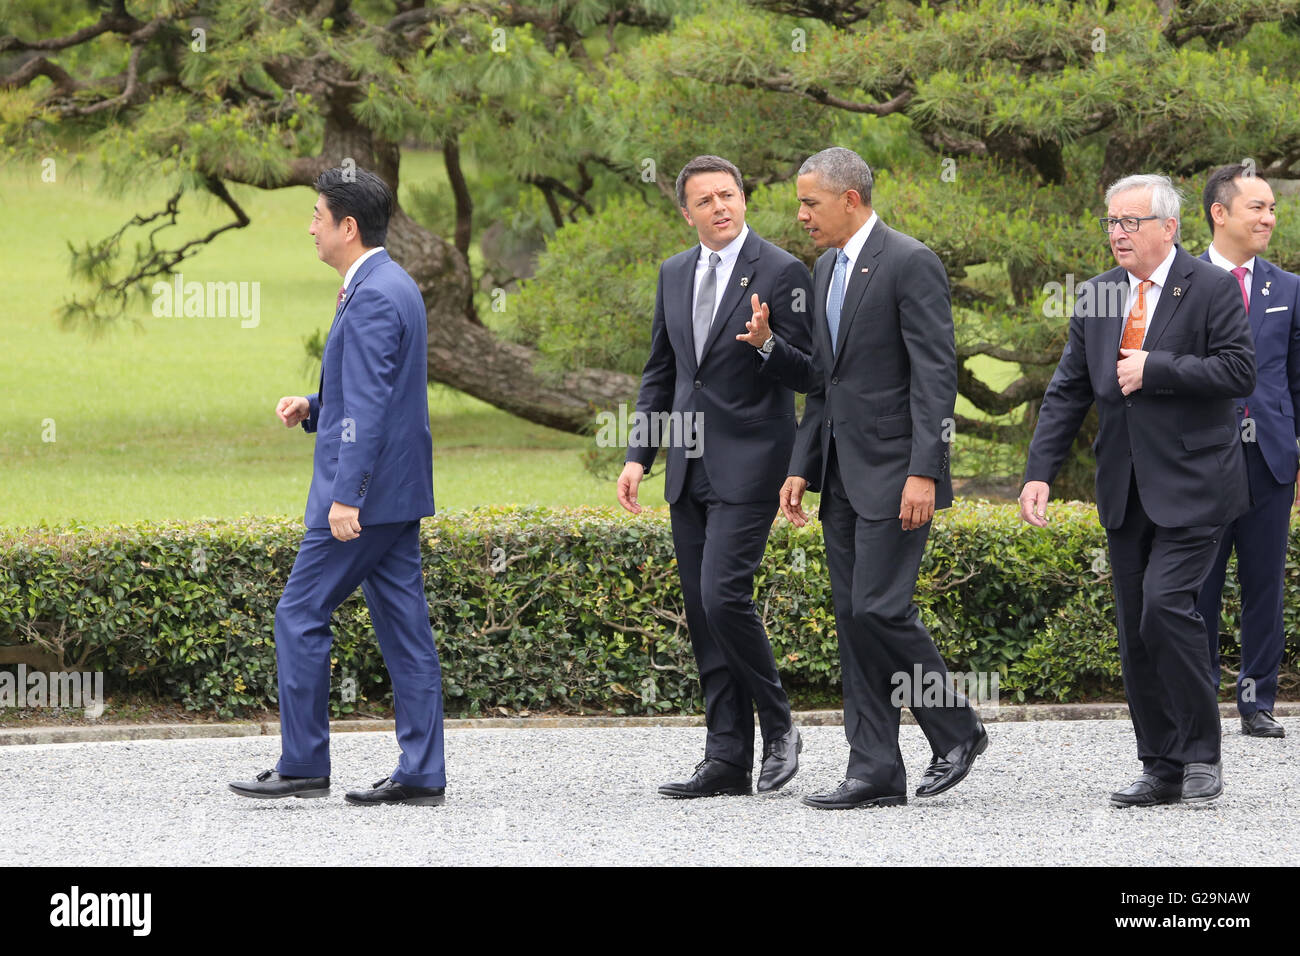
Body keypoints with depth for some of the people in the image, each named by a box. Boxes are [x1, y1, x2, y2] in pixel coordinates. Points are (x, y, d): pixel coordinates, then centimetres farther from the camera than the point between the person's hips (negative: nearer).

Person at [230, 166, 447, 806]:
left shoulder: (371, 298, -17)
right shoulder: (395, 286, 16)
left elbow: (370, 406, -23)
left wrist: (347, 496, -25)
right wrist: (314, 409, 12)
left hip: (365, 493, -10)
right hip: (397, 492, 10)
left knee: (301, 617, -3)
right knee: (403, 627, 7)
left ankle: (302, 765, 1)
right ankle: (421, 774, 6)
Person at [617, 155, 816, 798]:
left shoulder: (780, 273, -6)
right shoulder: (674, 275, 13)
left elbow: (808, 374, -6)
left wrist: (766, 345, -26)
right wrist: (639, 455, 12)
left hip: (749, 464, -7)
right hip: (690, 468, 7)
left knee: (723, 596, -18)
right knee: (702, 613, 5)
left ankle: (778, 726, 1)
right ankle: (729, 761, 8)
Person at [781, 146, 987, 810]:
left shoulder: (910, 264, -11)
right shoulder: (827, 268, 16)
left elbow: (936, 374, -15)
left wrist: (924, 472, -21)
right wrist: (802, 468, 15)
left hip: (893, 473, -9)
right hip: (843, 476, 9)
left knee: (880, 608, -14)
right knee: (853, 618, 5)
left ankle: (956, 729, 4)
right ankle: (874, 773, 6)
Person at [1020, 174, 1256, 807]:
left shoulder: (1211, 289, -5)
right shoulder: (1097, 296, 11)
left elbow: (1240, 371, -14)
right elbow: (1068, 391, 11)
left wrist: (1155, 369, -16)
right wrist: (1040, 471, 2)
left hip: (1191, 488, -6)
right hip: (1126, 490, 6)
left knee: (1166, 606, -19)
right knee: (1136, 629, 5)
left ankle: (1202, 756, -7)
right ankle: (1161, 769, 12)